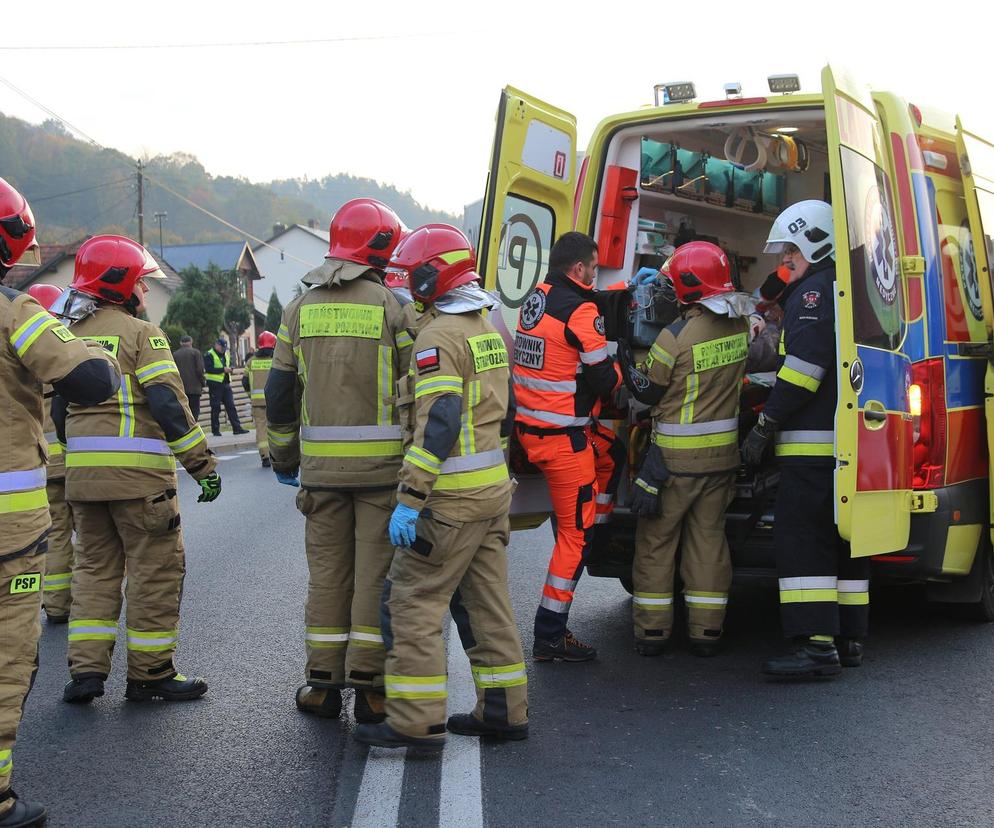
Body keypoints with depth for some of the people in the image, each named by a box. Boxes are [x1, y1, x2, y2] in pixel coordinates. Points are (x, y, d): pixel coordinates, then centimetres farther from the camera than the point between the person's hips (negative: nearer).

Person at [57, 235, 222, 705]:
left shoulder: (71, 337, 14)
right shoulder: (141, 333, -7)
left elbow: (59, 410, 18)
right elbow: (168, 405, -15)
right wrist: (203, 465, -13)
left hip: (81, 473, 7)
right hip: (138, 472, -7)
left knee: (95, 567, 15)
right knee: (155, 570, 3)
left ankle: (86, 670, 10)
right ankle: (151, 673, 9)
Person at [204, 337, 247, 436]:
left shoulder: (225, 355, 17)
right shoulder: (209, 355, -7)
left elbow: (230, 365, 28)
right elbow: (208, 369, -18)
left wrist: (230, 368, 2)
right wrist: (223, 369, -21)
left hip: (226, 384, 7)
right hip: (215, 385, -7)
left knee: (231, 406, 3)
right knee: (216, 408, -1)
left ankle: (237, 428, 3)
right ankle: (215, 430, 5)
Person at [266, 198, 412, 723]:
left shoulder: (302, 308, 8)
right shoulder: (392, 306, -6)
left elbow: (279, 391, 10)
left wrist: (283, 457, 21)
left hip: (321, 463, 4)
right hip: (383, 461, -3)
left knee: (327, 569, 11)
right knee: (376, 570, 2)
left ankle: (323, 682, 15)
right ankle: (369, 686, 4)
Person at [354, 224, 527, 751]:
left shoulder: (439, 337, -15)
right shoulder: (488, 331, 16)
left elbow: (439, 425, -23)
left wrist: (409, 499, -24)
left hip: (451, 498, -9)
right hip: (492, 489, 10)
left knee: (412, 603, -5)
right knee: (486, 602, 14)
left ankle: (416, 721, -5)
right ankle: (503, 710, 18)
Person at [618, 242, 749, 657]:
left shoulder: (677, 335, -18)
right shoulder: (740, 325, 0)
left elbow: (647, 391, -8)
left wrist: (625, 355, 5)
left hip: (677, 455, -5)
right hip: (723, 452, 5)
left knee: (657, 539, 7)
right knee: (709, 536, 11)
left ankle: (652, 630, 11)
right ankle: (706, 632, 11)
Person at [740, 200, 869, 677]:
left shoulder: (814, 292, -9)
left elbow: (803, 367, -19)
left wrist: (765, 426, -15)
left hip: (811, 442, -10)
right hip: (848, 441, 10)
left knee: (802, 540, -11)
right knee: (842, 539, 13)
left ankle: (816, 646, -16)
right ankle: (848, 640, 18)